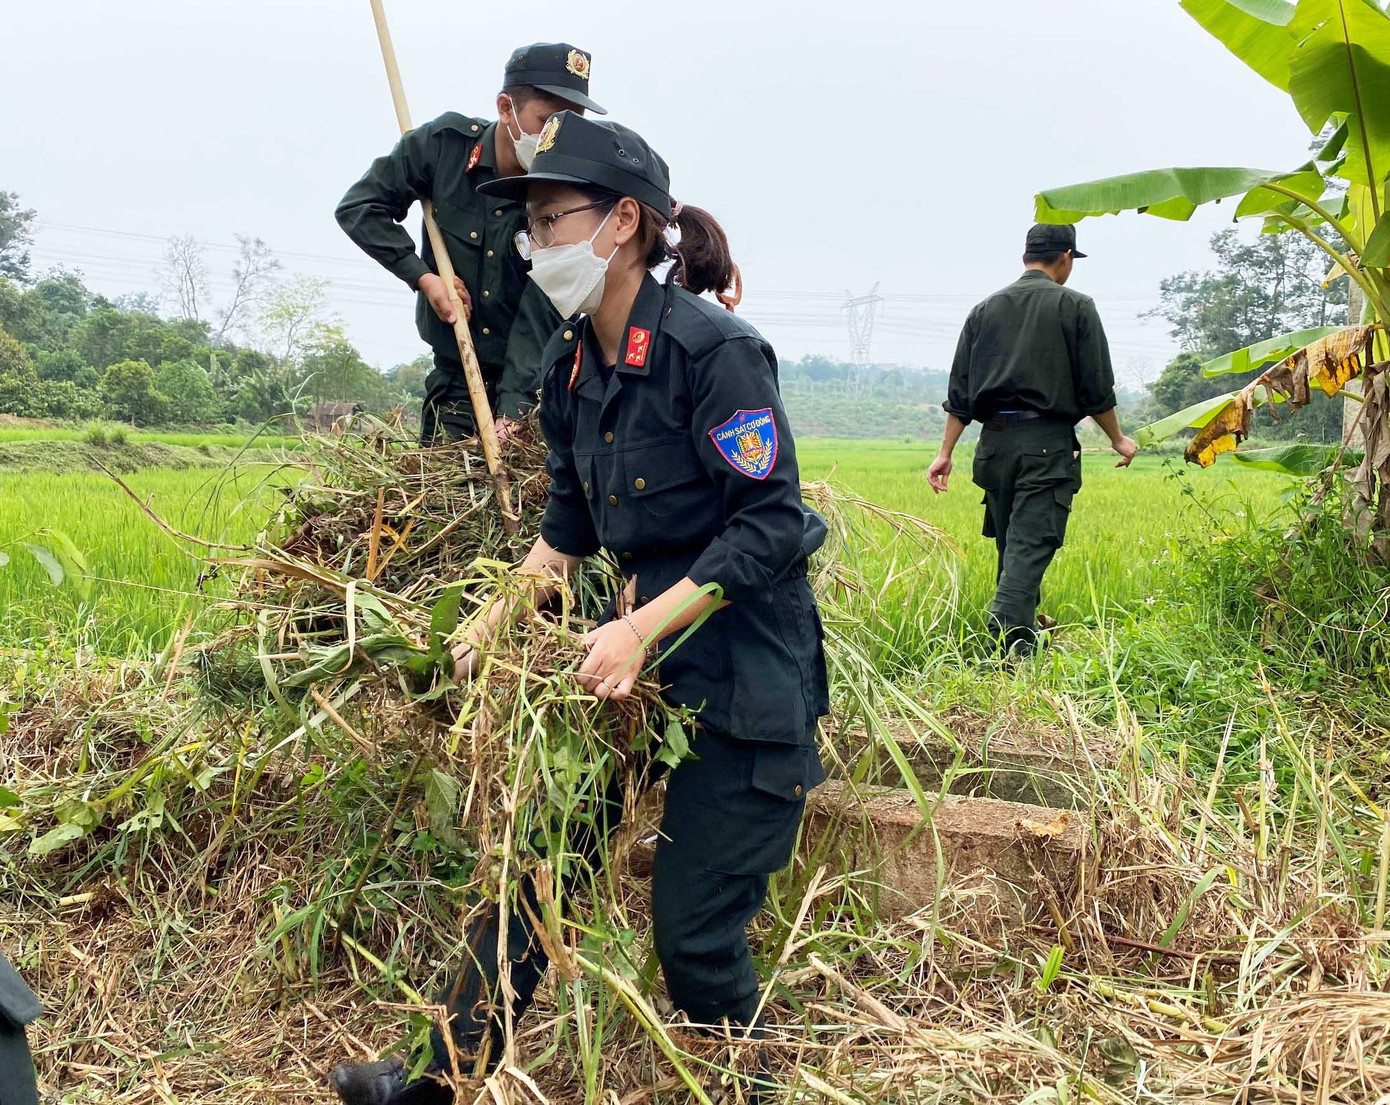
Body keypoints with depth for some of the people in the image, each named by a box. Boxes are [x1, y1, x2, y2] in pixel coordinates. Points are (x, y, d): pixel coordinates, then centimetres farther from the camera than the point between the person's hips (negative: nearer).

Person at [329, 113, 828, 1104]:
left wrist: (640, 630, -25)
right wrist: (495, 622, 9)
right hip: (637, 638, 7)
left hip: (745, 669, -7)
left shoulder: (714, 350, -19)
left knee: (693, 928, 1)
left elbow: (773, 526, -22)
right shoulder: (572, 367, 5)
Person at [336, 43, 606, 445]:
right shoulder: (445, 143, -7)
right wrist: (423, 276, -9)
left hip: (540, 380, -1)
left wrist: (511, 412, -28)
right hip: (455, 377, 1)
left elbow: (542, 312, -19)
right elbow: (358, 208, 2)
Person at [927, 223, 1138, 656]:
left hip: (994, 443, 5)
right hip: (1047, 443, -5)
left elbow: (959, 392, 10)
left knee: (1011, 548, 15)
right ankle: (1006, 649, -20)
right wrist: (1118, 439, 15)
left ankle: (1025, 638, 24)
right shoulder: (1075, 306, 1)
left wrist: (945, 452, 12)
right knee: (1029, 550, -10)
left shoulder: (985, 309, 13)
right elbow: (1096, 388, 0)